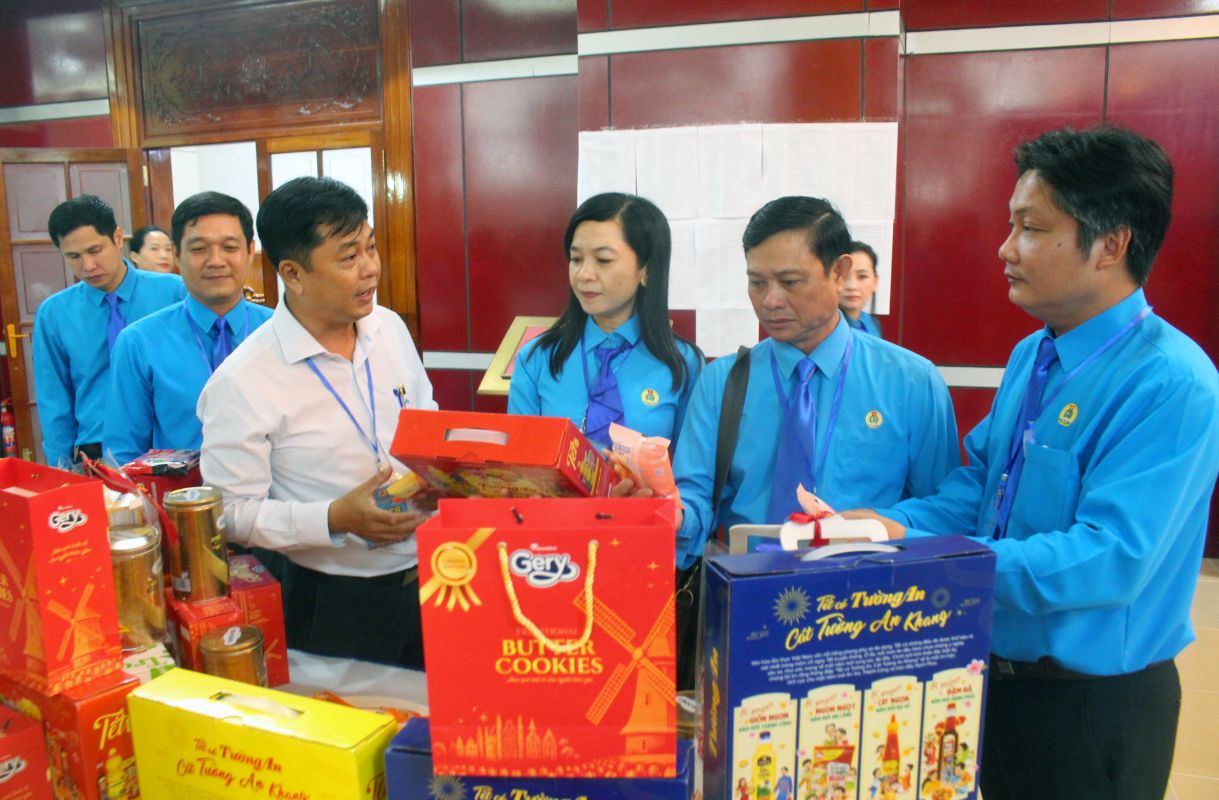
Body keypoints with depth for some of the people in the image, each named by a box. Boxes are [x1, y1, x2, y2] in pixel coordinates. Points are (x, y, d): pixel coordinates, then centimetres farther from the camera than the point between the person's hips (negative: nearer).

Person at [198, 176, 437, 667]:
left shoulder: (390, 327, -1)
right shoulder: (242, 383, -18)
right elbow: (232, 512, -15)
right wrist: (336, 519, -26)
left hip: (429, 573, 5)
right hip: (334, 605, -5)